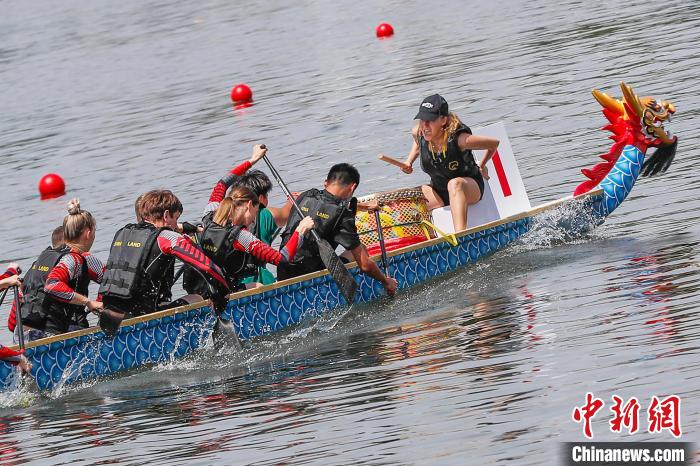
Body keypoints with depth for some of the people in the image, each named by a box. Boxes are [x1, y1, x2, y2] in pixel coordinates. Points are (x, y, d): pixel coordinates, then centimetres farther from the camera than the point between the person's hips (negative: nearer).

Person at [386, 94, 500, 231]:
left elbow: (494, 143, -13)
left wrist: (482, 167, 0)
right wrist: (409, 161, 3)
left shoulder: (458, 139, -28)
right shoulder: (418, 133, -11)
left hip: (470, 187, -5)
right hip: (439, 192, 5)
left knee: (454, 184, -41)